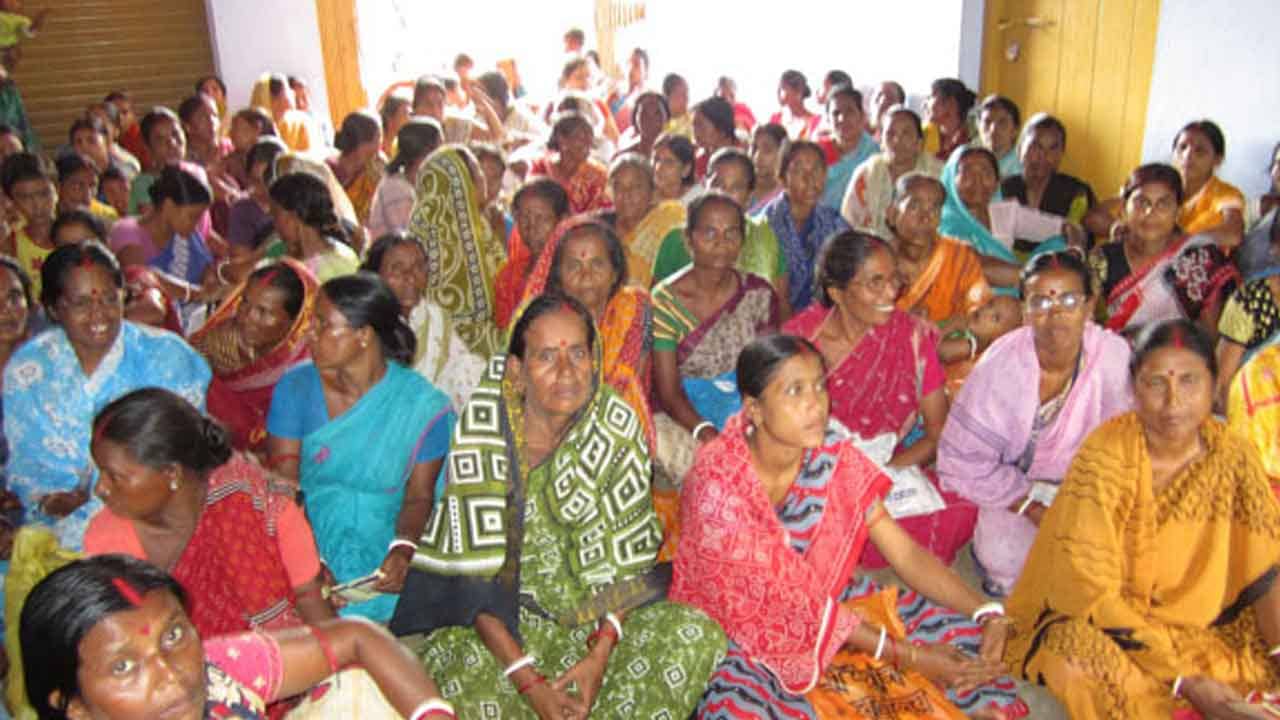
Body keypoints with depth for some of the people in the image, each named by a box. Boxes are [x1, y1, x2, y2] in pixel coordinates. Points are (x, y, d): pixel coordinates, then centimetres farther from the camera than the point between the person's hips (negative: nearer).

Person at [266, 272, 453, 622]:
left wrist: (403, 549, -21)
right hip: (307, 550, 1)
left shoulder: (423, 406, -7)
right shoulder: (295, 387, -2)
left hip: (379, 566, -1)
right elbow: (284, 486, -5)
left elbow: (419, 497, -1)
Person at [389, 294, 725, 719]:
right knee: (463, 669, -33)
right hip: (502, 617, -2)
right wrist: (528, 681, -23)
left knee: (697, 636, -20)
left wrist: (600, 655, -18)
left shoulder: (619, 431, -8)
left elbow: (625, 561, -5)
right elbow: (475, 577, -17)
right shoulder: (482, 434, -15)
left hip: (593, 618, 2)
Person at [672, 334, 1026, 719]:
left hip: (828, 607, 5)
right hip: (732, 626, -5)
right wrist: (907, 655, -24)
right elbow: (789, 597, -24)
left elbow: (906, 553, -8)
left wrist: (988, 613, -24)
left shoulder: (835, 461, -10)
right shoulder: (718, 482, -27)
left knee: (958, 641, -8)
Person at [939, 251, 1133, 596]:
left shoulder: (1115, 356, -19)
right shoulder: (1000, 366, -23)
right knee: (1007, 559, -16)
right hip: (1012, 486, -2)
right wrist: (1035, 510, -18)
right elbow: (962, 461, -18)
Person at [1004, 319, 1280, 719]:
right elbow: (1092, 593, -19)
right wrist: (1183, 678, -23)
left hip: (1205, 630, 4)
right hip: (1101, 625, -4)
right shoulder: (1106, 457, -18)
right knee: (1077, 657, -33)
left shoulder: (1233, 458, -5)